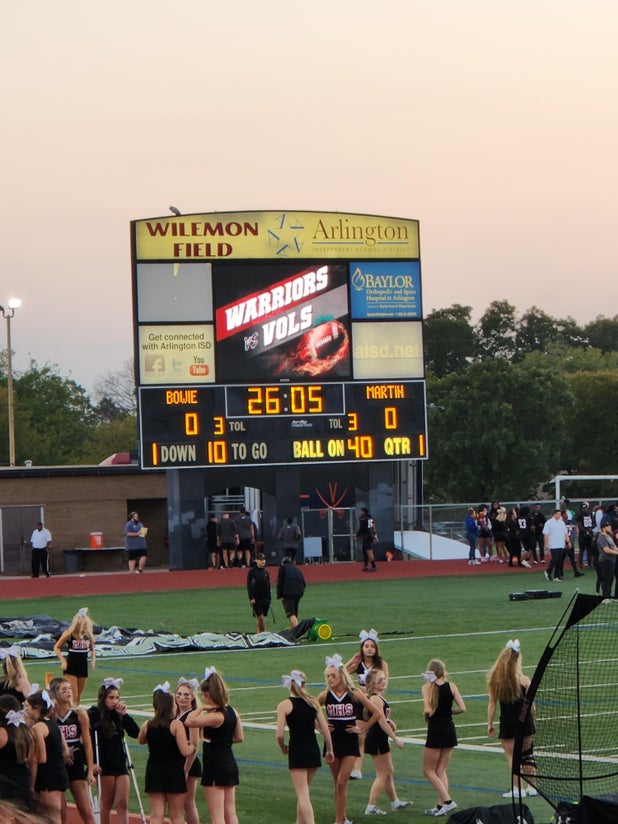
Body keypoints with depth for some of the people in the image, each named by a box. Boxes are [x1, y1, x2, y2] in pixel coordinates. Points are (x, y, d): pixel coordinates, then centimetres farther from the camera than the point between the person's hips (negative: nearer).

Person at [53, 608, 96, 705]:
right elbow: (56, 647, -4)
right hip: (71, 666, -4)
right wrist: (63, 661, -14)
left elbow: (92, 649, 15)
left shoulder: (89, 635, -1)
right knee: (73, 695, -11)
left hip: (83, 666, 4)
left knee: (79, 695, 11)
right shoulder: (69, 634, -13)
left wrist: (93, 659, -2)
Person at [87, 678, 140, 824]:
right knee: (107, 803, 2)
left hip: (120, 763, 5)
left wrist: (125, 715, -4)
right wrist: (91, 762, -17)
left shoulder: (118, 714, 11)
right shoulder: (94, 715, -6)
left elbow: (136, 733, 4)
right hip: (104, 765, -5)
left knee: (122, 804, -2)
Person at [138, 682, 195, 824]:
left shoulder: (147, 726, 0)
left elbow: (140, 741, 22)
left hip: (154, 772, 3)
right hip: (174, 773, -3)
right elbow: (185, 751, -17)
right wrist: (193, 747, 3)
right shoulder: (176, 725, -13)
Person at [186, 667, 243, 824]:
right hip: (230, 764, 8)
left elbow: (189, 721, -30)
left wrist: (201, 708, -17)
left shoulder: (216, 717, -21)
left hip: (214, 767, -8)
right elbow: (239, 738, 13)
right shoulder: (232, 712, 4)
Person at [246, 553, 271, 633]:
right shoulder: (252, 571, -4)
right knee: (260, 618, -11)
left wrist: (269, 598, 13)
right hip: (256, 599, -5)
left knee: (261, 618, 8)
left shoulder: (265, 572, 11)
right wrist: (251, 598, -15)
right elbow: (249, 586, -7)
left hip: (265, 599, 5)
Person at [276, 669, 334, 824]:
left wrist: (283, 747, 8)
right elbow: (325, 729, 3)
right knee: (303, 792, 21)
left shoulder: (284, 705, -8)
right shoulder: (313, 703, 3)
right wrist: (329, 750, 14)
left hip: (296, 751, -4)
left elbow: (279, 734, -12)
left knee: (303, 795, -6)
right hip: (313, 750, 4)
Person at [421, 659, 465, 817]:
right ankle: (441, 805, 8)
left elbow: (428, 710, -21)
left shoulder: (427, 687, -9)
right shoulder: (451, 686, 0)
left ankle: (447, 800, -7)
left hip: (435, 731, -4)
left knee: (428, 770, 6)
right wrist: (448, 711, 11)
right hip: (450, 730, 4)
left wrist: (426, 715, 1)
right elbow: (462, 708, -4)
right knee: (441, 770, 14)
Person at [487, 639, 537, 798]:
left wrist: (489, 724, 3)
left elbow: (492, 705, -4)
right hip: (524, 720, 1)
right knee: (526, 753, 16)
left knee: (511, 755, 5)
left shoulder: (494, 680, -8)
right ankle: (532, 787, 21)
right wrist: (532, 720, 9)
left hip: (507, 724, -1)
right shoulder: (524, 680, -10)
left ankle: (518, 788, 3)